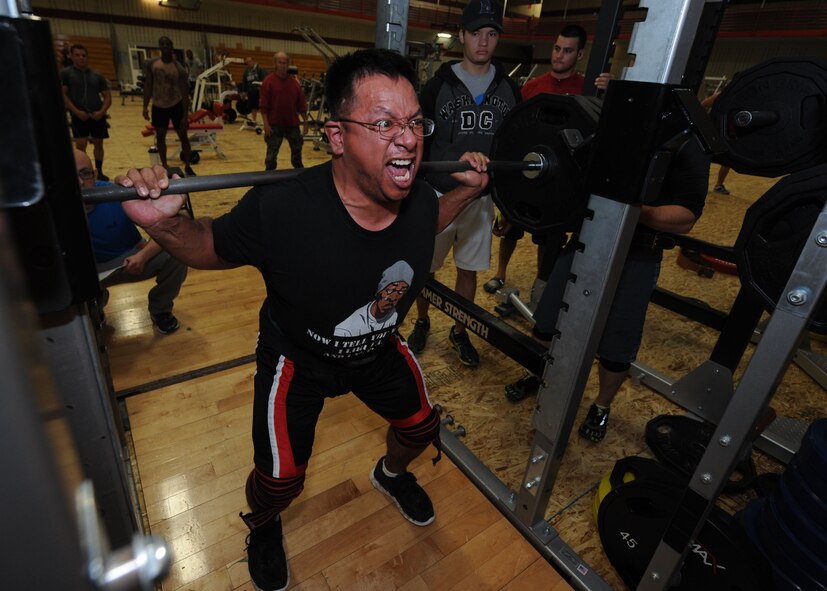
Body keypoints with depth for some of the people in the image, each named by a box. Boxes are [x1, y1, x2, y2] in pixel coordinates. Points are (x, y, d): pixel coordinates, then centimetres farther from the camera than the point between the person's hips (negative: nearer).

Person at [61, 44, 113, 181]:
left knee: (98, 144, 10)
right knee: (80, 145, -9)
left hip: (97, 115, 3)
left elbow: (107, 96, 8)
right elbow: (63, 94, -3)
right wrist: (77, 112, -14)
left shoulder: (97, 76, 10)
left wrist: (102, 111, -8)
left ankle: (99, 172, 25)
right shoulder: (66, 73, 2)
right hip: (79, 115, -3)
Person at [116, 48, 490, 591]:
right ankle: (263, 526, 42)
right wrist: (163, 223, -38)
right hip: (297, 361, -4)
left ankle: (391, 474, 58)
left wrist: (467, 190, -5)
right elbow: (208, 249, -17)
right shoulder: (280, 210, -37)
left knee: (422, 427, 19)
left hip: (380, 349, 5)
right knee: (281, 479, 0)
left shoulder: (420, 200, -22)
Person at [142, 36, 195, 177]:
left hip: (176, 105, -3)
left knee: (183, 136, 3)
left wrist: (186, 115, -15)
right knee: (160, 137, 9)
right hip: (158, 106, 3)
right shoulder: (151, 64, -4)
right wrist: (145, 106, -2)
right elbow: (148, 85, 2)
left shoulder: (180, 69, -12)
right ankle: (164, 166, 23)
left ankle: (188, 166, 15)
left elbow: (185, 93, -12)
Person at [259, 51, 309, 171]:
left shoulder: (294, 82, 6)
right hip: (274, 124, -4)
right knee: (272, 152, 1)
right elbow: (263, 105, -9)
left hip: (292, 123, 4)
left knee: (297, 149, 15)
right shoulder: (269, 81, -5)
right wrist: (266, 124, -16)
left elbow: (301, 103, 9)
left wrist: (305, 121, 5)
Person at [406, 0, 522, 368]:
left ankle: (459, 332, 30)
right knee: (425, 268, 9)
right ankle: (422, 324, 34)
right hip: (438, 195, -2)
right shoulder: (439, 84, -4)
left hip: (481, 198, 2)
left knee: (469, 269, 11)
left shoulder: (509, 88, 4)